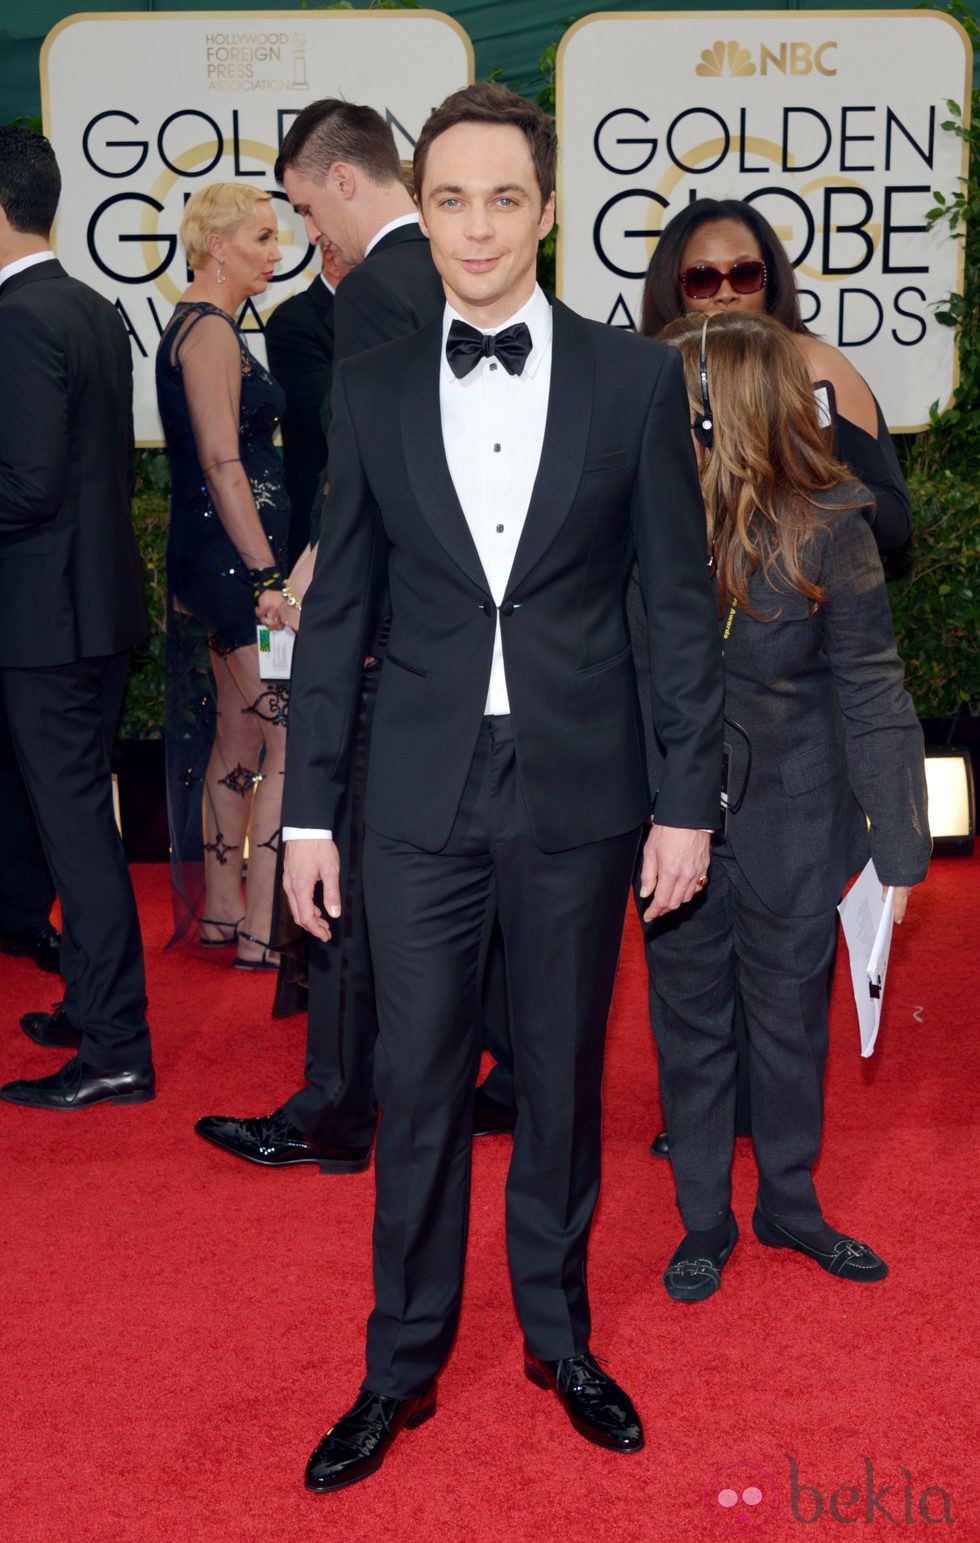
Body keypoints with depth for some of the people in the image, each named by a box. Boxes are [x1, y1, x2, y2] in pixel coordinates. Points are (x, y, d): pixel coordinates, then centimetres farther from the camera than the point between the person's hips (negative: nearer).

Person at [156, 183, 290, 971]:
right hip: (234, 556, -10)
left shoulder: (203, 328, 18)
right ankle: (260, 932, -3)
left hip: (219, 559, 10)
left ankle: (222, 911, 24)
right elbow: (223, 463, -21)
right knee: (291, 742, -8)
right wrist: (268, 577, -23)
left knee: (240, 735, 15)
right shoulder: (210, 331, -14)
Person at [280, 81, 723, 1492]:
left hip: (579, 792, 0)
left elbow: (681, 597, 0)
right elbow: (336, 608, 5)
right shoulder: (372, 388, 3)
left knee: (563, 1076, 12)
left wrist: (688, 798, -3)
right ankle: (403, 1365, 24)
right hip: (423, 794, 1)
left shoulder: (634, 377, -1)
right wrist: (306, 810, 3)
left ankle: (559, 1336, 32)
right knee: (417, 1086, 7)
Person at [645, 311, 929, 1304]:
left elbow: (869, 693, -8)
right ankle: (704, 1222, 30)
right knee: (689, 1024, 12)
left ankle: (789, 1204, 35)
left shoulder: (828, 530, -13)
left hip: (794, 829, -1)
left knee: (791, 1019, 14)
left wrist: (897, 842, -8)